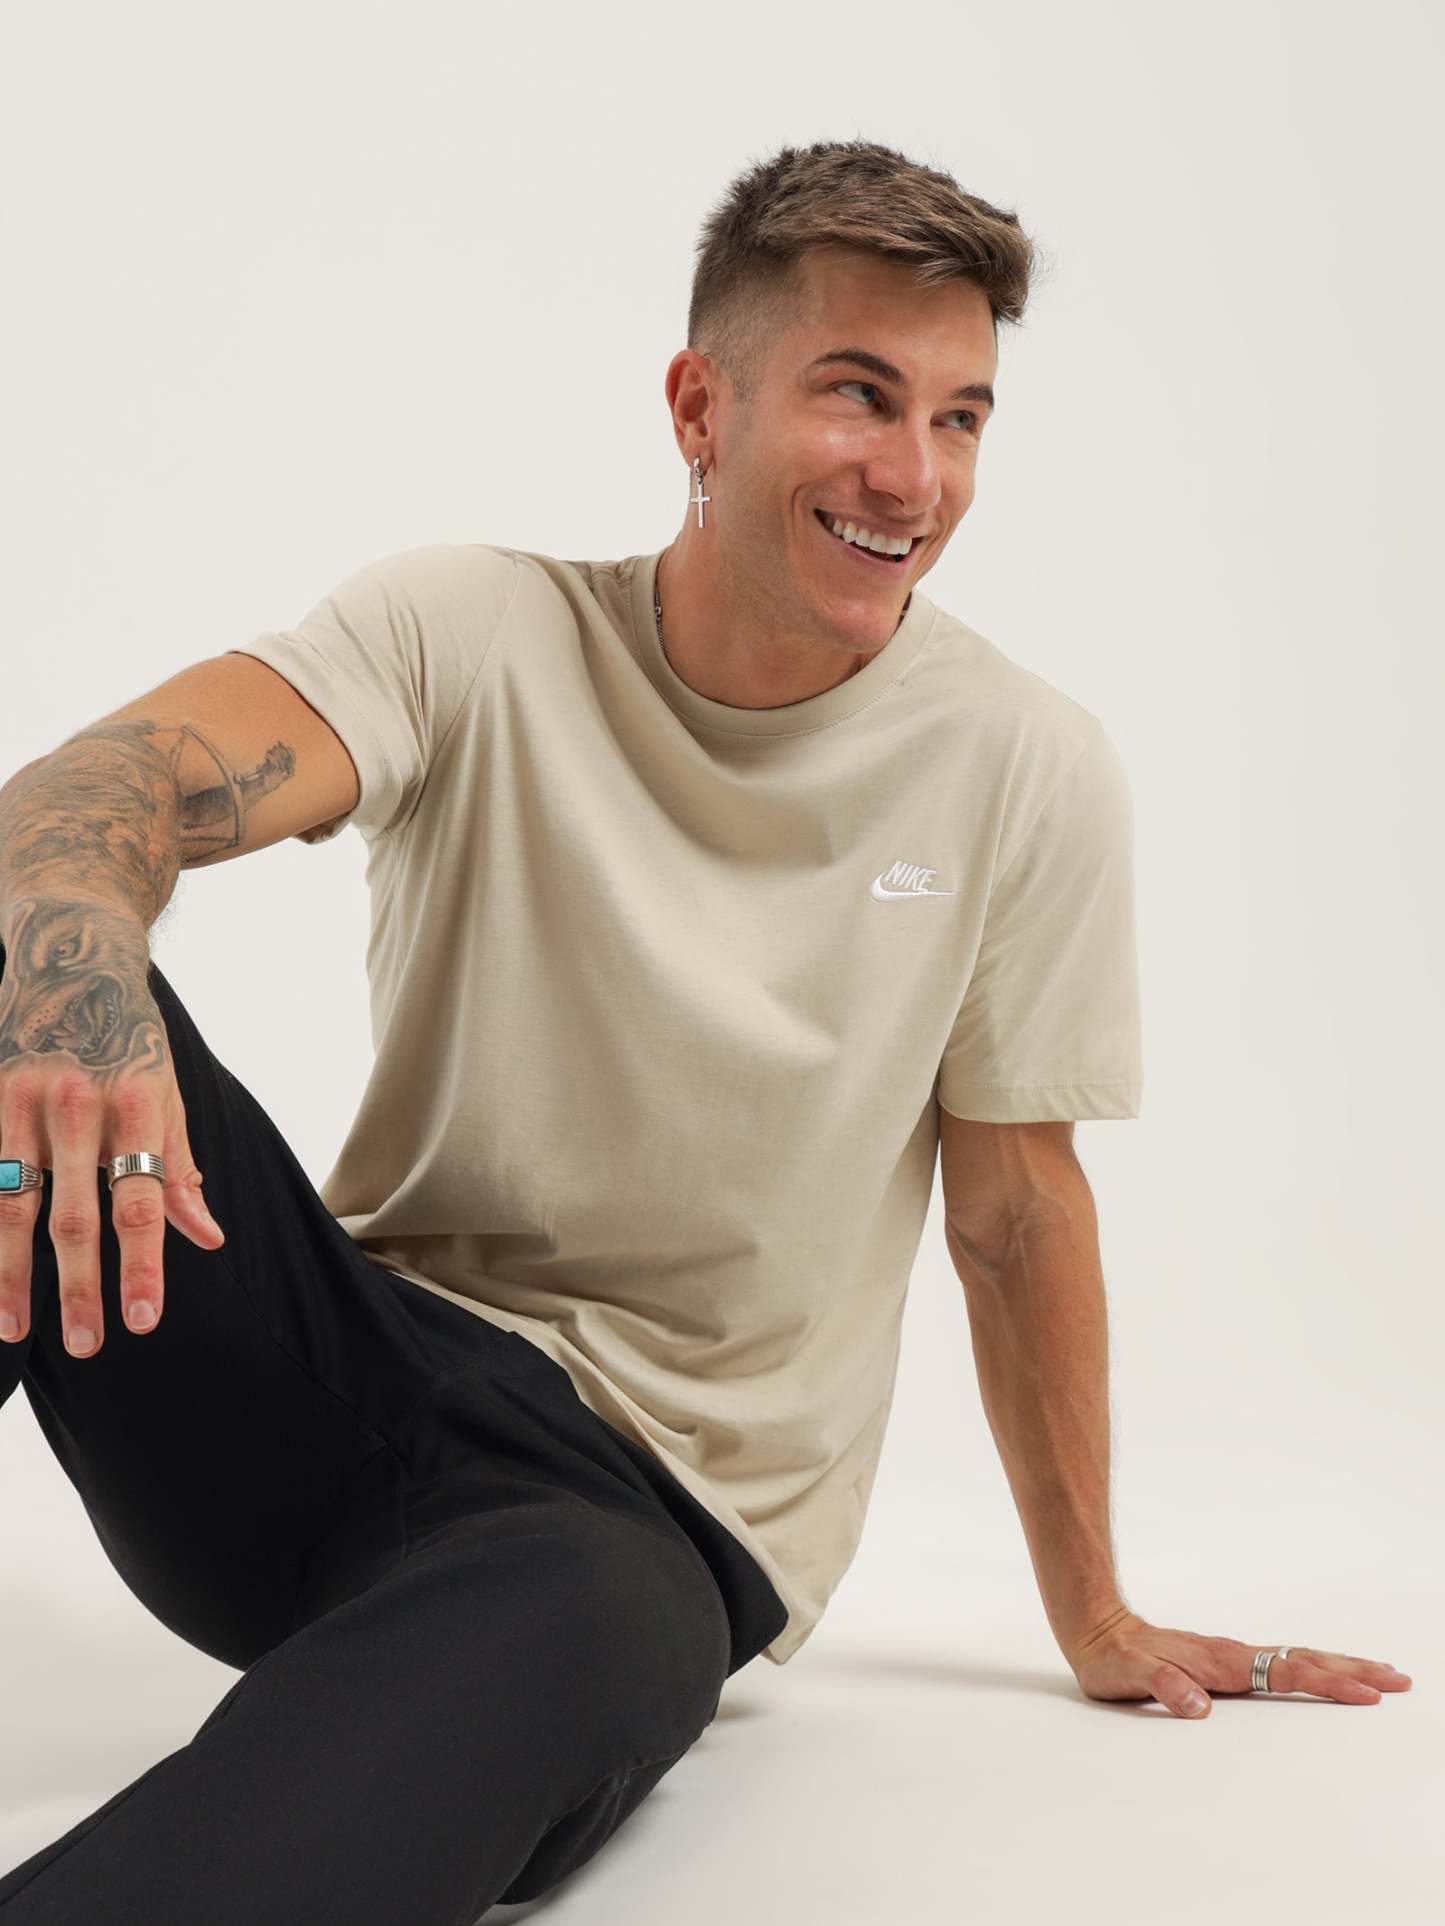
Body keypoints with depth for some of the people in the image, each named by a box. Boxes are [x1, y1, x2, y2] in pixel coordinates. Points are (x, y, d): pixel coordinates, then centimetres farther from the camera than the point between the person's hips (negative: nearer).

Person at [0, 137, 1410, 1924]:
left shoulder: (1028, 772, -3)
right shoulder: (477, 635, -3)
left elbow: (1013, 1207, 6)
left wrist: (1095, 1619, 12)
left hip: (665, 1520, -1)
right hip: (348, 1375, 2)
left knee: (556, 1646, -41)